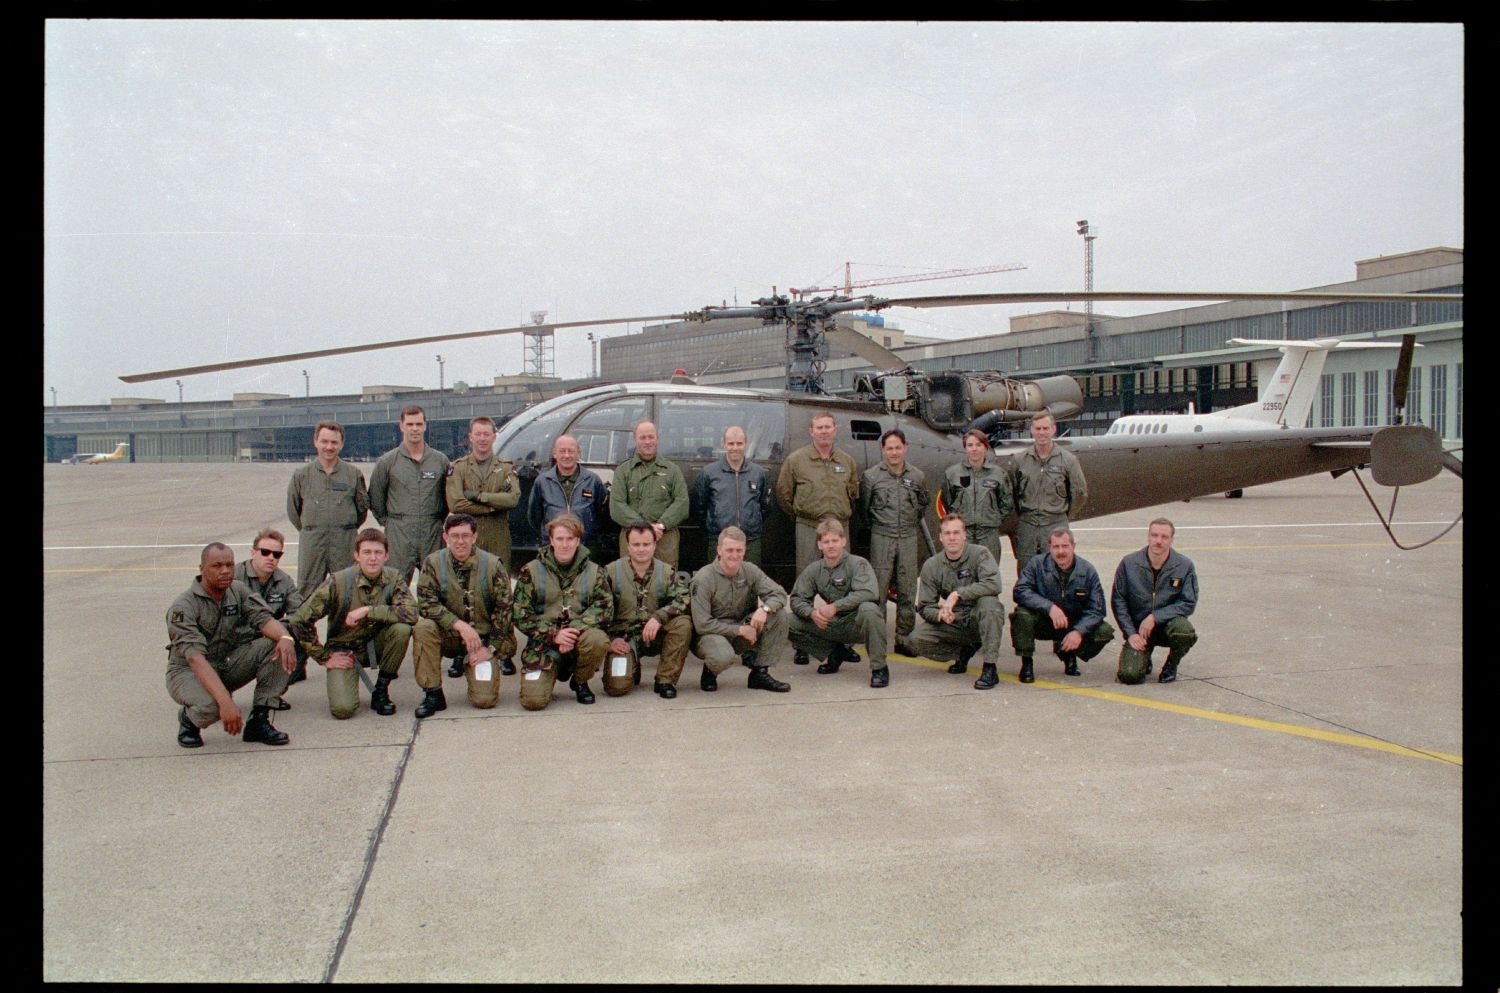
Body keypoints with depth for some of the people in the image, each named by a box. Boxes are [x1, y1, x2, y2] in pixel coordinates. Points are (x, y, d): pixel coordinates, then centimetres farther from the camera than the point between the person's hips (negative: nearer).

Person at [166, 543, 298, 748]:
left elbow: (263, 618, -12)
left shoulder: (238, 590, -1)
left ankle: (258, 721, -12)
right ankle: (188, 719, 0)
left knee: (277, 646, -17)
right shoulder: (183, 607, -21)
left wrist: (285, 637, -39)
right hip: (188, 672, -6)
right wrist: (226, 701, -44)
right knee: (210, 706, -38)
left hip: (228, 666, 6)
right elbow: (195, 659, -32)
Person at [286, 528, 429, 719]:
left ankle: (381, 691, -7)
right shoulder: (338, 582, -18)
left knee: (402, 628, -29)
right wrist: (324, 658, -12)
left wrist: (368, 610, -29)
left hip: (377, 643, 3)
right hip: (344, 649, -2)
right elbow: (300, 620, -16)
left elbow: (411, 613, -26)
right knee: (343, 709, -24)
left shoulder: (393, 579, -10)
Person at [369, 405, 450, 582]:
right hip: (399, 535, -2)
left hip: (433, 534, 2)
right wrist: (386, 521, 7)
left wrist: (439, 519, 10)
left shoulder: (441, 460, 8)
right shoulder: (387, 461, 4)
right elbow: (375, 498, 10)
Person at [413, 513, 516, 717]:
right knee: (423, 631, -32)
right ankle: (432, 694, -17)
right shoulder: (433, 563, -5)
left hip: (484, 638, -1)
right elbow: (426, 603, -14)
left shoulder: (492, 565, -7)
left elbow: (504, 609, -5)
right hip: (450, 636, 2)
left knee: (484, 700, -17)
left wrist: (490, 648, -9)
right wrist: (459, 624, -26)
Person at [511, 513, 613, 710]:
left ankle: (580, 681, 0)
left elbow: (605, 607, -6)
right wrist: (554, 635, -17)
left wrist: (575, 629, -22)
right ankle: (548, 675, 18)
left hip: (578, 638, 1)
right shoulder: (531, 572, 1)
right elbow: (520, 615, -3)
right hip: (543, 645, -1)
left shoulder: (593, 572, 5)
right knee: (533, 700, -21)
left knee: (598, 640, -34)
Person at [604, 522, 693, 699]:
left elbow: (684, 600, -12)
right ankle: (633, 668, 16)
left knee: (683, 623, -28)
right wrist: (610, 640, -12)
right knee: (617, 687, -23)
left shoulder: (667, 572, 2)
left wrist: (659, 617, -27)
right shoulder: (611, 572, -1)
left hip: (655, 636, 2)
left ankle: (665, 680, -12)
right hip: (624, 639, -1)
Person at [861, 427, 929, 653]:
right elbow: (864, 507, 10)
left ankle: (904, 638, 12)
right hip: (881, 538, -2)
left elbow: (923, 505, 22)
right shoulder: (871, 476, 0)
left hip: (909, 538, 2)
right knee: (878, 590, -3)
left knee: (908, 592, 4)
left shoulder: (917, 477, 7)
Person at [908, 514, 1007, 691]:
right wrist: (940, 614, -24)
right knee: (917, 638, -20)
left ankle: (990, 669, -28)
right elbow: (924, 607, -1)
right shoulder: (931, 565, 0)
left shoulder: (980, 554, -10)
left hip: (980, 620, -3)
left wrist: (957, 594, -33)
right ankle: (965, 651, 8)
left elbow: (993, 585, -28)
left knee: (988, 601, -35)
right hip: (952, 623, 3)